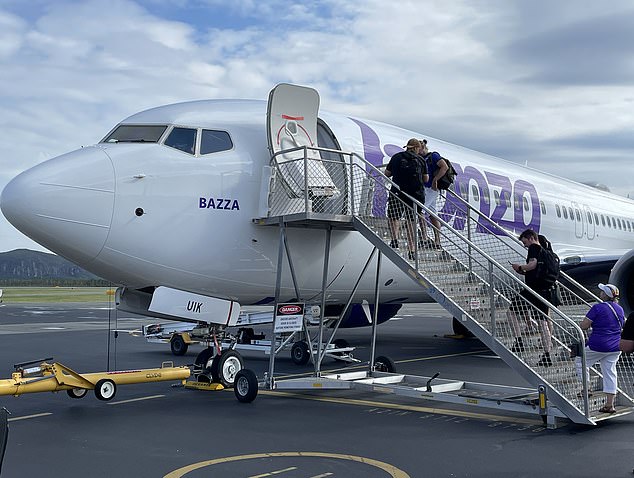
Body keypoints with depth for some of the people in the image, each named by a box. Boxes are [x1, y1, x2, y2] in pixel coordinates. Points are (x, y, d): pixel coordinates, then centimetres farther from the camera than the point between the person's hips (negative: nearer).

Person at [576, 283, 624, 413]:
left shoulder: (598, 308, -16)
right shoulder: (620, 309, 7)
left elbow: (584, 326, -15)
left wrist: (580, 323, 7)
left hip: (598, 346, -6)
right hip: (615, 347, 6)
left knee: (580, 361, 17)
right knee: (610, 373, 9)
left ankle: (586, 387, 16)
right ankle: (610, 404, 8)